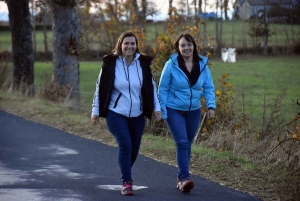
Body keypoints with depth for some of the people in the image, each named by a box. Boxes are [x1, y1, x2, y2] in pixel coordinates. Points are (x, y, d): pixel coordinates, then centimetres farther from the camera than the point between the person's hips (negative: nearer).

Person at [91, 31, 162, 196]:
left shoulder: (143, 64, 0)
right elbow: (100, 88, -2)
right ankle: (127, 183, -8)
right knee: (125, 145, -16)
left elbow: (151, 87, 7)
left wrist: (157, 107, 0)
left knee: (134, 148, 10)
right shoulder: (110, 64, -7)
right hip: (116, 114, -3)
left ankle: (125, 174, 38)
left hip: (137, 115, 3)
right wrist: (96, 110, -1)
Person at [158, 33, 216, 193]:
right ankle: (184, 178, -18)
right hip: (174, 110, -4)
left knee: (187, 144, 12)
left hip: (193, 111, 4)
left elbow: (208, 87, 3)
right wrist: (162, 111, -9)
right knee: (182, 143, -16)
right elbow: (163, 89, -7)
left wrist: (211, 105, -12)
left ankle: (181, 177, 25)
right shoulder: (171, 65, -13)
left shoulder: (202, 65, -3)